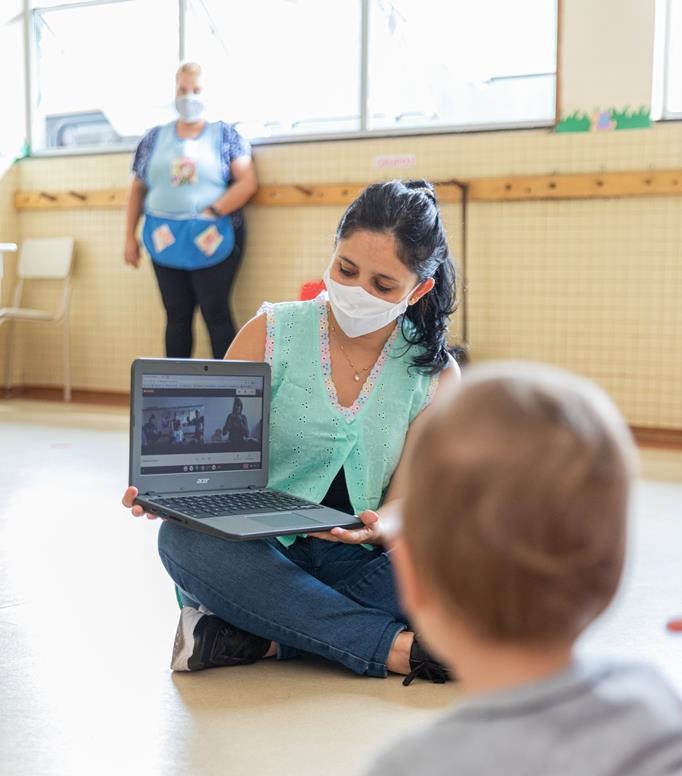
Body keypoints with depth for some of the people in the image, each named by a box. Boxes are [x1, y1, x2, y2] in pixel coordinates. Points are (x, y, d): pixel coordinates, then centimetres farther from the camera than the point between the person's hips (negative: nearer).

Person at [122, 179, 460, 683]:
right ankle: (396, 648, -30)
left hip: (355, 563, 1)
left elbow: (407, 497, -2)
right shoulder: (273, 334, -2)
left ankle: (258, 637, -23)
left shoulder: (435, 373, 2)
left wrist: (380, 527, -26)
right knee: (184, 537, -34)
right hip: (256, 555, 0)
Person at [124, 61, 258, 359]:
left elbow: (247, 182, -5)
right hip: (166, 241, 3)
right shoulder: (154, 138, 12)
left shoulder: (224, 135, 4)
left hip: (212, 240, -3)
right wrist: (130, 236, 10)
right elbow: (137, 190, 16)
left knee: (216, 313, -5)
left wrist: (212, 212, -15)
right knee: (177, 317, 7)